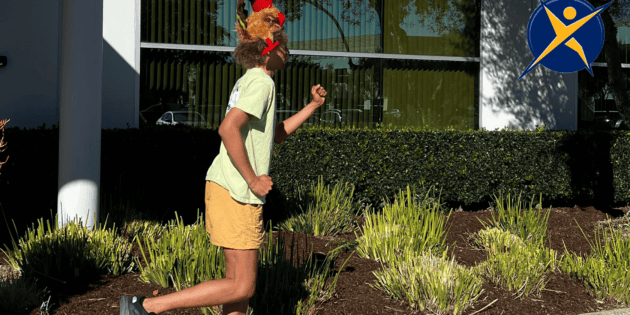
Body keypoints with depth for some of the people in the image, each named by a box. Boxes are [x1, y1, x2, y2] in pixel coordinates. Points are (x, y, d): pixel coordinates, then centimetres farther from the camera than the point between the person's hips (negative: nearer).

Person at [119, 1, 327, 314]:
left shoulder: (248, 82, 18)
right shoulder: (261, 82, -12)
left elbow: (276, 134, 28)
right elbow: (228, 129, -26)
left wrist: (313, 106, 20)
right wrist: (253, 180, -19)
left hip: (223, 188, 10)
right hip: (237, 193, -10)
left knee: (239, 277, 15)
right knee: (241, 286, -5)